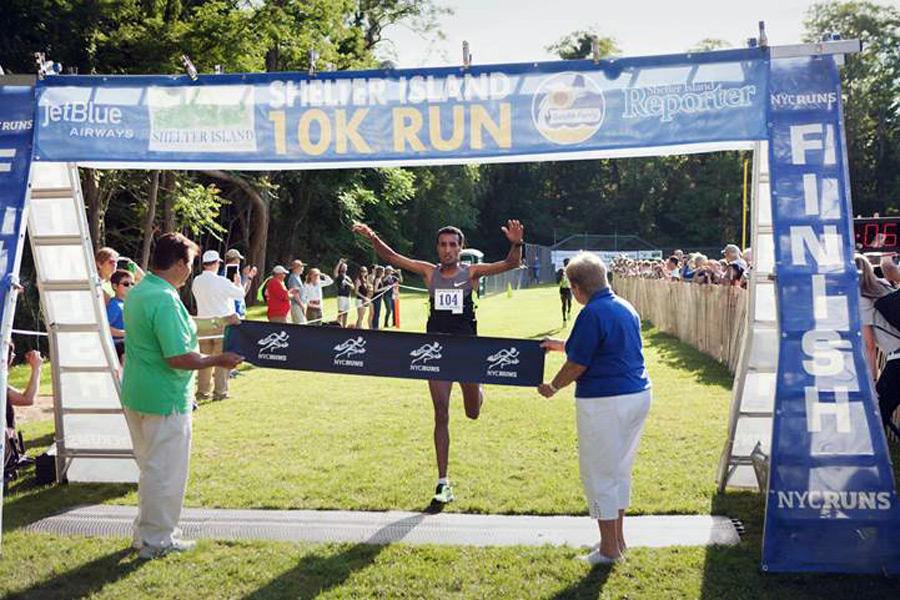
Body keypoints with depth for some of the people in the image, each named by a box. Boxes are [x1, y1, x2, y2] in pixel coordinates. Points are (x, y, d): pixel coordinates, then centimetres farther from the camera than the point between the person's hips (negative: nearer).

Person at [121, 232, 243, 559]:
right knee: (165, 471, 4)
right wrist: (218, 360, -13)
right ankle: (157, 540, 15)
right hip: (165, 399, -10)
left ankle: (146, 532, 34)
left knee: (149, 467, 22)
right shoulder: (166, 300, -23)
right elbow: (179, 358, -26)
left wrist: (201, 351, 21)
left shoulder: (137, 292, 8)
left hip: (136, 394, 10)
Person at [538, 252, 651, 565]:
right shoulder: (626, 308, 12)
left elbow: (577, 364, -15)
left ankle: (608, 549, 12)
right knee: (620, 471, 20)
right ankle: (617, 539, 31)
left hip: (605, 402, -9)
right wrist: (561, 345, 34)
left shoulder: (592, 313, -16)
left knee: (600, 475, 4)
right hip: (639, 395, 9)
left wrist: (552, 387, 3)